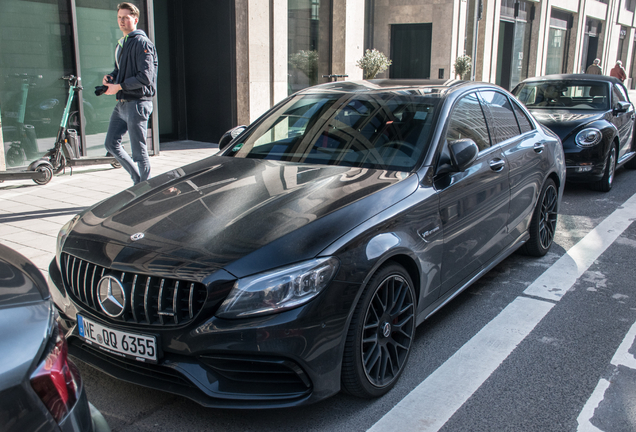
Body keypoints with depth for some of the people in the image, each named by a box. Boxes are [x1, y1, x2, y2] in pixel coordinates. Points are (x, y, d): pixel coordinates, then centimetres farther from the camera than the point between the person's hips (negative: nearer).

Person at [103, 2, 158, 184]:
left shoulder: (142, 43, -11)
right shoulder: (121, 44, 17)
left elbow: (145, 77, -18)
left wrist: (119, 86, -16)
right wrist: (110, 77, 6)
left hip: (137, 103, -9)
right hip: (121, 104, 9)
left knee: (139, 152, -3)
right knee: (111, 144, 12)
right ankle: (138, 178, 23)